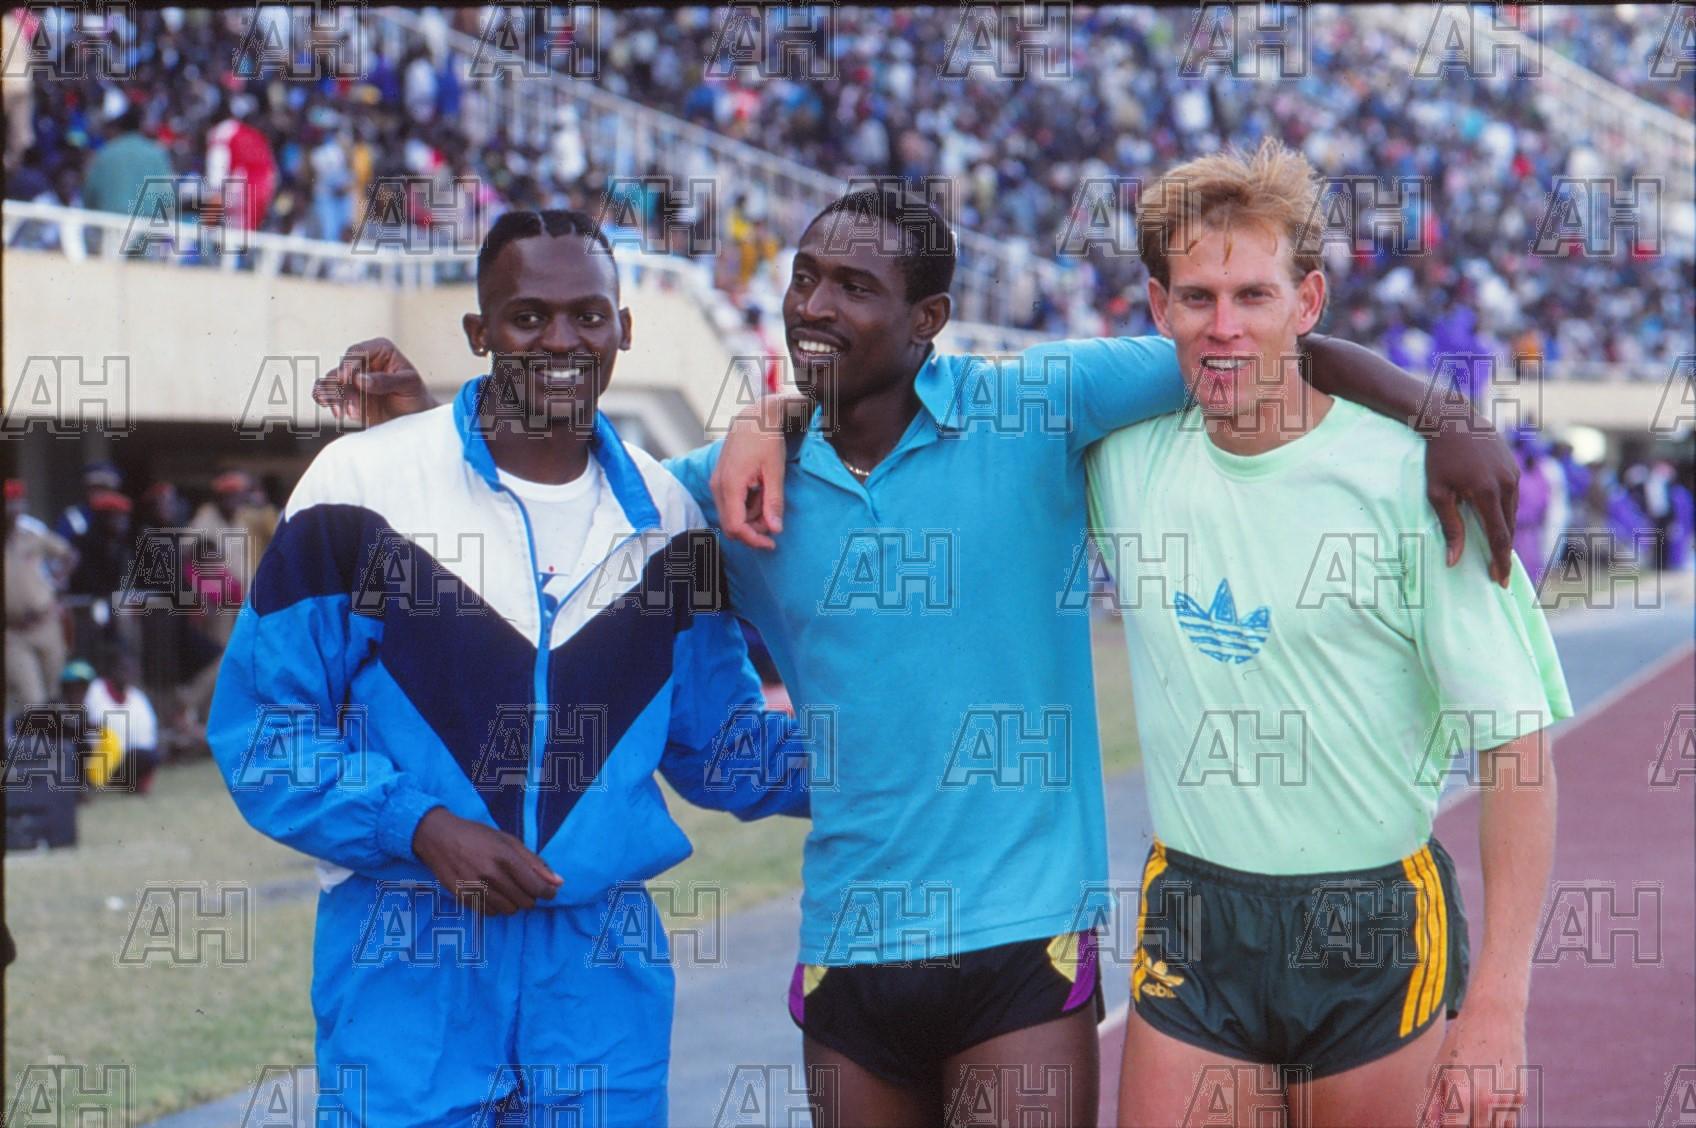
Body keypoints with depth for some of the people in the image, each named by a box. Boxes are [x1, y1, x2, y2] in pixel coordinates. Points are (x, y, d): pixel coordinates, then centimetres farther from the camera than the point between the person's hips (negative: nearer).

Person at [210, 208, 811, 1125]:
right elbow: (262, 723, -4)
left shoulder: (665, 515, 7)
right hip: (407, 967, -3)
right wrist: (420, 826, -17)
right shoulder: (364, 485, -6)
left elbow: (717, 742, 14)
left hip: (603, 971, 3)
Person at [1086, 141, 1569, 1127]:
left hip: (1374, 931, -3)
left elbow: (1516, 746, -11)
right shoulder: (1122, 461, 0)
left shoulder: (1408, 479, -11)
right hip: (1192, 922, 3)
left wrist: (1498, 1005, -17)